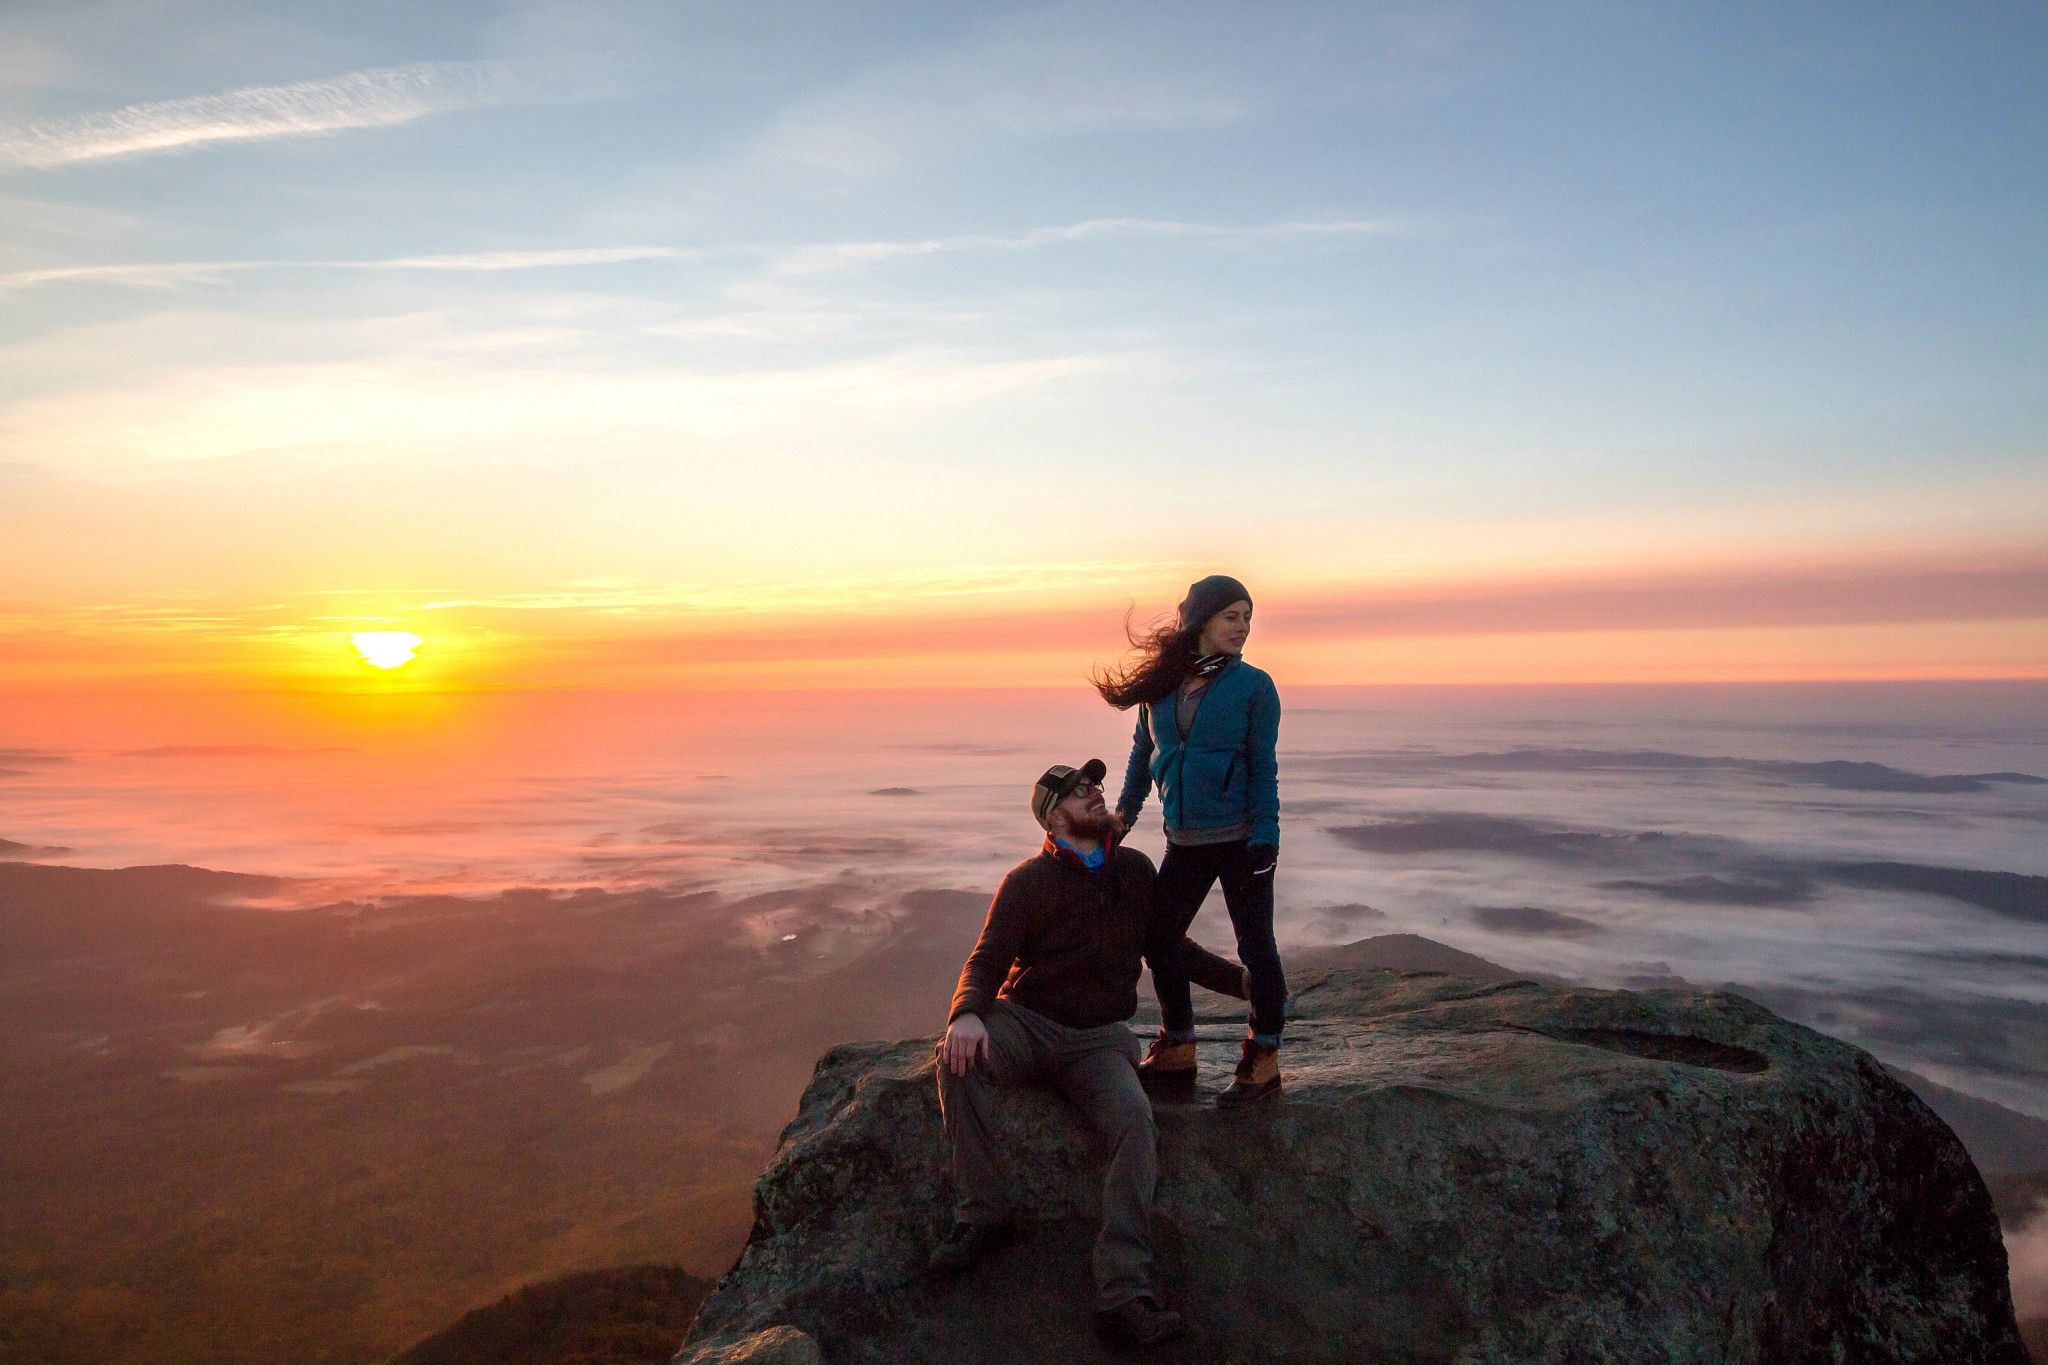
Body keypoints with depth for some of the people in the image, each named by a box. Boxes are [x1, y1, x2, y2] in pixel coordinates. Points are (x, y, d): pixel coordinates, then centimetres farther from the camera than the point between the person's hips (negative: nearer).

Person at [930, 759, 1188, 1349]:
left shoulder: (1135, 869, 8)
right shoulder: (1029, 880, -3)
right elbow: (987, 960, -9)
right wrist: (967, 1013, -31)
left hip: (1099, 1038, 1)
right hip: (1027, 1023, -1)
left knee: (1136, 1121, -29)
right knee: (958, 1056, -32)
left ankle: (1123, 1296, -32)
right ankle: (982, 1212, -20)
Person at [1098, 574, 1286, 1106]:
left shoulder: (1254, 686, -5)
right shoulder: (1162, 683, 4)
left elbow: (1263, 768, -6)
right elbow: (1143, 753, 14)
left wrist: (1264, 839, -13)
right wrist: (1124, 812, 15)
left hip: (1241, 837, -4)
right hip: (1185, 842, 5)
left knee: (1255, 945, 4)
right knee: (1159, 937, 8)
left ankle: (1264, 1062, 18)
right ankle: (1175, 1055, 24)